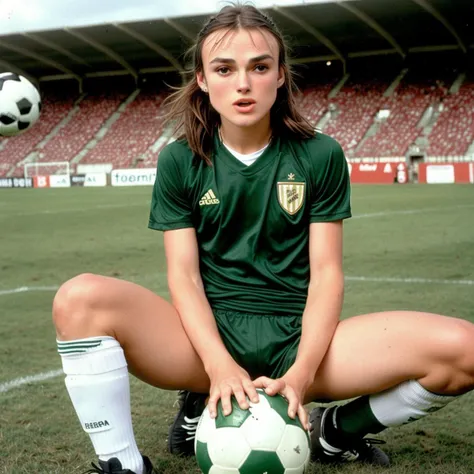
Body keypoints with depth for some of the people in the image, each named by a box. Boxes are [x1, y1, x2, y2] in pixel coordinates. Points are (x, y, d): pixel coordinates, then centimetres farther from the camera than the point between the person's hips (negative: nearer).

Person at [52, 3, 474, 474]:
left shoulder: (319, 156, 2)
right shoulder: (180, 162, 3)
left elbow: (325, 271, -1)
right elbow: (184, 274, -3)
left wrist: (301, 372, -18)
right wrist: (220, 365, -21)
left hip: (297, 337, 1)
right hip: (209, 336, 0)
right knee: (80, 299, -30)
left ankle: (337, 429, 4)